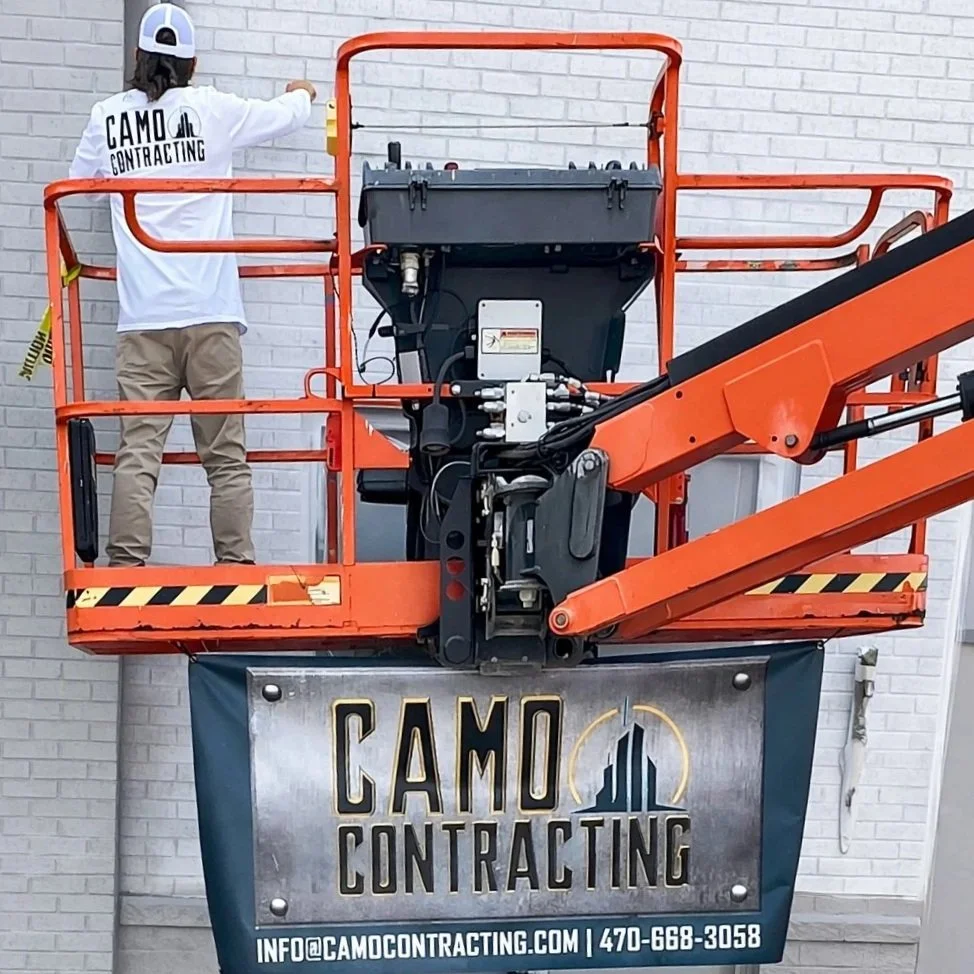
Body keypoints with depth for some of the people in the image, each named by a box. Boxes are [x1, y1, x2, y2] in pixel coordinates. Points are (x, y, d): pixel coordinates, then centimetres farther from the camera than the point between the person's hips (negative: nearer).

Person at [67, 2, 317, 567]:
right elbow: (286, 115, 20)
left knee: (138, 452, -2)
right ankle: (237, 567, 4)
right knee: (227, 456, 3)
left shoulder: (107, 118, 9)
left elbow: (78, 182, 25)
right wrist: (303, 93, 42)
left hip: (143, 320, 1)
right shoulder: (213, 109, 4)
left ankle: (126, 569, -6)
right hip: (211, 314, -1)